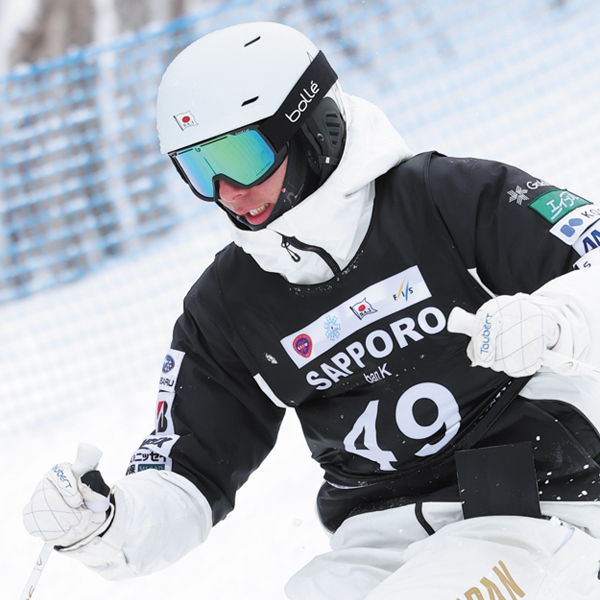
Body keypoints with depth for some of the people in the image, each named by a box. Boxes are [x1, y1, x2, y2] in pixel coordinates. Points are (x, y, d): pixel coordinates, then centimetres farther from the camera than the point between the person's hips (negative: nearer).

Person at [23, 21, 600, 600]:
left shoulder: (454, 199, -7)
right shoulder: (223, 308, 6)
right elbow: (184, 481, 9)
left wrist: (551, 320, -34)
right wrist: (102, 527, -12)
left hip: (531, 509, -4)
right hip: (380, 537, 5)